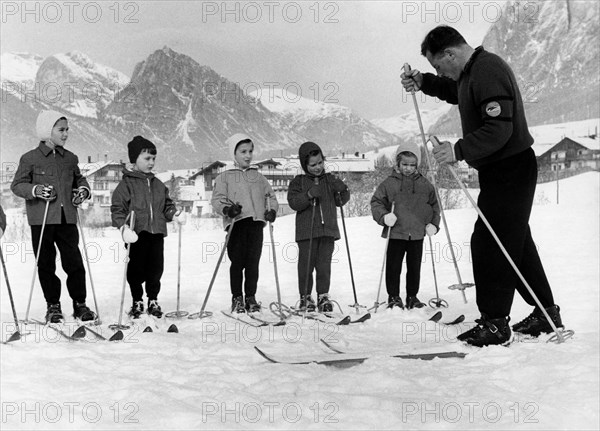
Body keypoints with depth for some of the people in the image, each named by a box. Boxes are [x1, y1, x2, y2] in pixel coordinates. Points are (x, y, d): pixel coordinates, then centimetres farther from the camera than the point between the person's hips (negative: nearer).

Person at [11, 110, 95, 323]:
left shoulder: (70, 159, 11)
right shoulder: (30, 159, -2)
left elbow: (79, 179, 25)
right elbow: (17, 185, -1)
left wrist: (83, 189, 4)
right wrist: (35, 190, -17)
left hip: (67, 219, 3)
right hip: (41, 220, -3)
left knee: (74, 262, 0)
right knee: (46, 264, 5)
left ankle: (79, 303, 11)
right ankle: (53, 305, 16)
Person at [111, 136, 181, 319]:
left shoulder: (158, 185, 16)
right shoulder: (127, 183, -2)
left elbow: (166, 205, 21)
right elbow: (117, 209, -7)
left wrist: (174, 213, 0)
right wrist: (123, 225, -22)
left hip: (157, 232, 5)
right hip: (137, 233, -4)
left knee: (156, 268, 6)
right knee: (136, 268, 1)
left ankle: (153, 300, 22)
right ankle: (137, 302, 17)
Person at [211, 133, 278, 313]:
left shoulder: (259, 177, 21)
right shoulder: (225, 177, 10)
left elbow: (271, 196, 21)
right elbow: (217, 199, 1)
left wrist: (272, 210, 0)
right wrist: (226, 208, -20)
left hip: (256, 223, 3)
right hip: (236, 223, -3)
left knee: (253, 263, 1)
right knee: (237, 262, -4)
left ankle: (251, 297, 11)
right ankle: (237, 298, 6)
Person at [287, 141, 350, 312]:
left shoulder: (330, 180, 12)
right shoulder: (298, 182, 3)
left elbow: (340, 202, 15)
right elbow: (293, 202, -8)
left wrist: (342, 190, -6)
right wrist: (309, 195, -22)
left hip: (328, 230, 2)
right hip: (306, 232, -2)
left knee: (324, 265, 3)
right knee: (306, 265, 1)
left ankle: (323, 296, 14)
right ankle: (306, 297, 12)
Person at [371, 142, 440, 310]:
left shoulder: (424, 184, 6)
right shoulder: (389, 183, -2)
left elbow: (434, 206, 14)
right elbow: (376, 202, 0)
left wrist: (433, 224, 2)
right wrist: (384, 216, -17)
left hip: (417, 234, 2)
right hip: (395, 233, -2)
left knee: (414, 267, 10)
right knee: (394, 267, 3)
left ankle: (412, 297, 23)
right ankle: (394, 297, 16)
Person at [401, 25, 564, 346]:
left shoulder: (489, 72, -21)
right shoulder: (471, 71, 10)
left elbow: (499, 129, -28)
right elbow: (456, 92, 32)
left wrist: (460, 150, -32)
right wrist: (423, 82, 17)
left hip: (510, 170, -11)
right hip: (499, 170, 11)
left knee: (489, 244, -8)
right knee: (515, 241, 16)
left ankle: (494, 322, 0)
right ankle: (546, 313, 25)